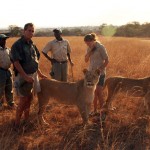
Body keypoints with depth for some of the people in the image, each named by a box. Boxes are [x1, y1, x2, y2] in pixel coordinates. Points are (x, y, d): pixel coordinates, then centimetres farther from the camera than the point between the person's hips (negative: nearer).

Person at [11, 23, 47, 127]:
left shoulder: (32, 45, 8)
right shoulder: (17, 45, -15)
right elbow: (16, 63, -20)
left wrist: (39, 73, 18)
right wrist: (25, 76, -23)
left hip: (33, 74, 7)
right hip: (23, 75, -7)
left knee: (29, 97, 14)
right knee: (24, 99, -3)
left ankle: (26, 119, 28)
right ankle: (17, 123, 9)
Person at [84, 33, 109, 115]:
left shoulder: (101, 47, -13)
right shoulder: (89, 48, 6)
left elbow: (106, 61, -11)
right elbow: (86, 60, 4)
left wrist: (100, 69, -19)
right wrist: (90, 51, -10)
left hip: (100, 73, -6)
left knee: (98, 92, -7)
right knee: (93, 92, 8)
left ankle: (102, 109, 12)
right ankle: (95, 110, 19)